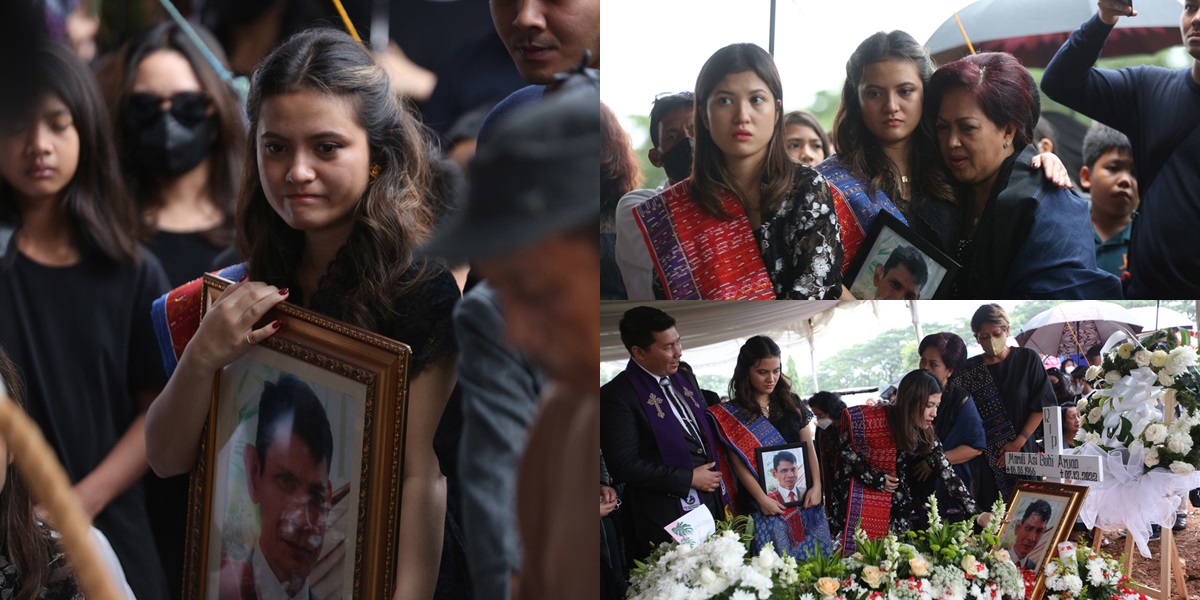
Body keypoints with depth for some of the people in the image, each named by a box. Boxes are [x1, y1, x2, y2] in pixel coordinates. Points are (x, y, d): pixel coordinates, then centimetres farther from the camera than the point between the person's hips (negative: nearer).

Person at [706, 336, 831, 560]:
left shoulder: (791, 403, 10)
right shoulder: (732, 414, -1)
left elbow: (809, 447, 10)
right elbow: (739, 463, -6)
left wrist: (816, 486, -2)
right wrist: (762, 499, -15)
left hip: (803, 499, 3)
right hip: (765, 507, -3)